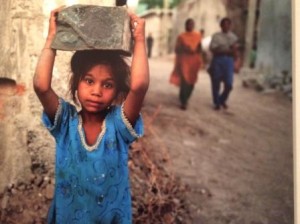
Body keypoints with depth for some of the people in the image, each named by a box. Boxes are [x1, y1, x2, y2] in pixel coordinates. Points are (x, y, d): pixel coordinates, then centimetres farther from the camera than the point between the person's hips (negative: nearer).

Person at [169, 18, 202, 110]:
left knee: (191, 82, 7)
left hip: (194, 62, 3)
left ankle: (185, 100, 27)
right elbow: (177, 49, -2)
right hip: (184, 61, -3)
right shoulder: (181, 36, 2)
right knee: (184, 81, -13)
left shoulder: (198, 36, 11)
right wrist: (185, 49, -20)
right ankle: (183, 102, -8)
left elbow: (199, 49, 16)